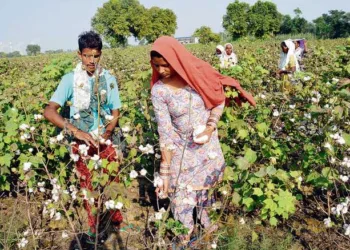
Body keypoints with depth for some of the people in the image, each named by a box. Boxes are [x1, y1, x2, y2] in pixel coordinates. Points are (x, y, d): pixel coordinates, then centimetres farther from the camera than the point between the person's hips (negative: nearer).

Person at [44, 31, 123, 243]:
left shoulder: (109, 79, -5)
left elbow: (115, 114, -1)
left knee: (113, 182, 12)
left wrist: (103, 137, -17)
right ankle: (93, 227, 30)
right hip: (82, 144, -1)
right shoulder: (70, 80, -11)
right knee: (88, 186, 12)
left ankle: (118, 221, 33)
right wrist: (77, 132, -30)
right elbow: (49, 111, -20)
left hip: (106, 142, 2)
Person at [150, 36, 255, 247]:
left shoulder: (199, 73, -16)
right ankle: (185, 231, 29)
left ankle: (205, 216, 46)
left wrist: (211, 127, -19)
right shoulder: (159, 90, -19)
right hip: (182, 149, -1)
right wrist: (165, 172, -20)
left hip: (208, 143, 2)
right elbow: (164, 131, -18)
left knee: (207, 183, 18)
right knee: (182, 193, 4)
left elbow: (219, 100, -2)